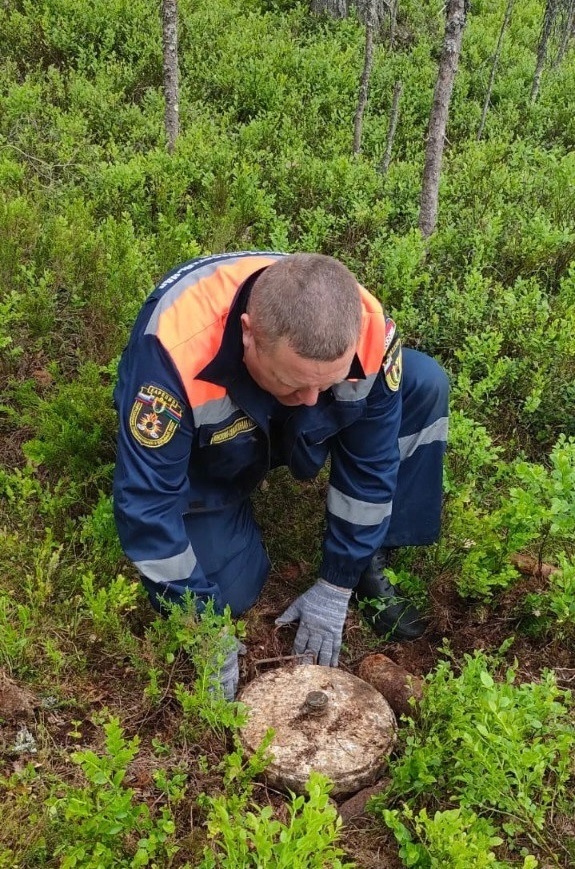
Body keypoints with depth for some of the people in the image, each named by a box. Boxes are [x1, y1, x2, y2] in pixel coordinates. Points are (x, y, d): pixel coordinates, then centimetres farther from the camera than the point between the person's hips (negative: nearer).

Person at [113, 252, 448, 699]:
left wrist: (336, 587, -12)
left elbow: (370, 465, -18)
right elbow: (146, 498, -32)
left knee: (425, 385, -19)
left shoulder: (370, 333, -32)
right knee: (230, 596, -16)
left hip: (295, 431, 3)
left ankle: (370, 564, -6)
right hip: (205, 458, -2)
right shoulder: (176, 350, -42)